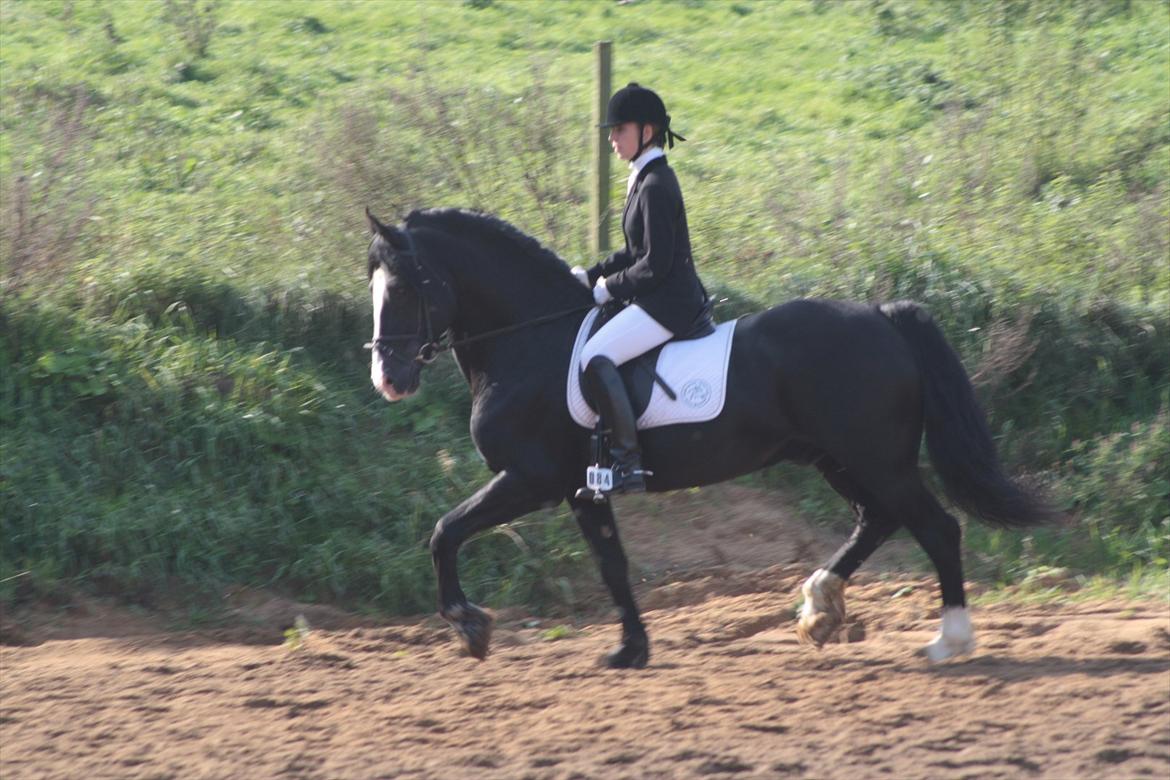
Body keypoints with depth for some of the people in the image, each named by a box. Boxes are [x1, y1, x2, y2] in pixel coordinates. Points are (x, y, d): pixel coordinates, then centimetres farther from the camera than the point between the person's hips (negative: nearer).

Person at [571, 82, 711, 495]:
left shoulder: (655, 187, -18)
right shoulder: (648, 179, 14)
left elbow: (655, 263, -21)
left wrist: (610, 286, -10)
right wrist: (592, 276, 12)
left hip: (667, 302, -11)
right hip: (663, 299, 11)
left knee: (595, 359, -25)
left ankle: (628, 463, -26)